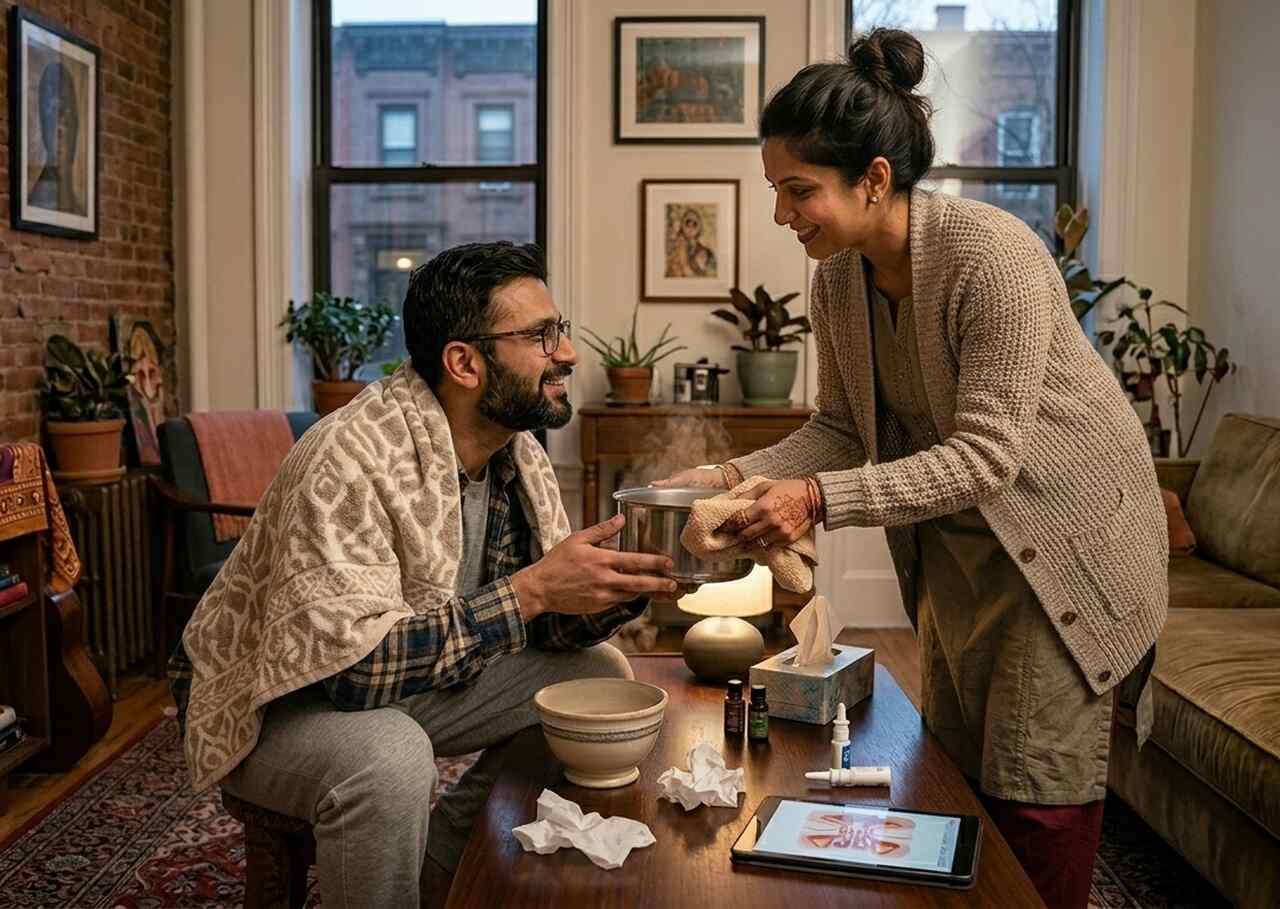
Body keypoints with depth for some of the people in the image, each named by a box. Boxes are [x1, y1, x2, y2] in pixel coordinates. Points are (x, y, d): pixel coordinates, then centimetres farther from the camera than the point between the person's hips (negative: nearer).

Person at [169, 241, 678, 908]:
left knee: (597, 675, 0)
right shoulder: (350, 458, -29)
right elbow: (347, 661, -36)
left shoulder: (518, 452, -5)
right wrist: (530, 590, -34)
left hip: (412, 679, 8)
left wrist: (624, 585, -20)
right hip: (271, 703, -8)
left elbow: (551, 629, 1)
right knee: (390, 758, -36)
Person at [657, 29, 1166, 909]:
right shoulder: (838, 279, -7)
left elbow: (987, 455, -30)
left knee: (1035, 792, 0)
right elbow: (841, 429, 0)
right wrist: (734, 476, -16)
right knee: (957, 773, 15)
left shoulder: (993, 255, -28)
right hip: (959, 536, 7)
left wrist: (821, 499, -37)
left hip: (1064, 532, -6)